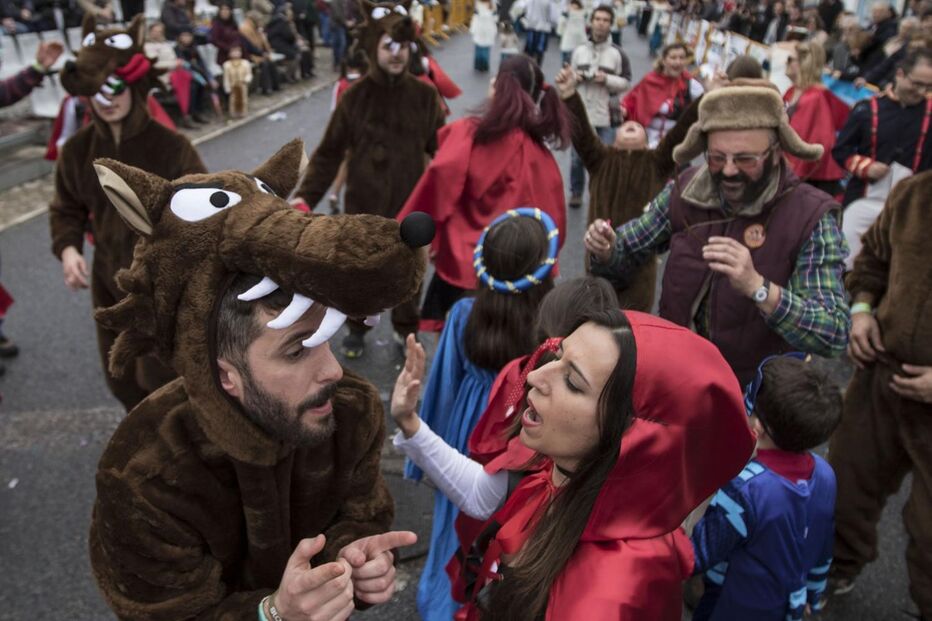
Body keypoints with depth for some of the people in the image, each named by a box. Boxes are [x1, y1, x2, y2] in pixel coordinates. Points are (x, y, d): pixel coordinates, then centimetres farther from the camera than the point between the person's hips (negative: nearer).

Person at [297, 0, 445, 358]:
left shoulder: (424, 95, -6)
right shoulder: (355, 97, -8)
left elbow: (442, 148, 0)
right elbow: (329, 153, -5)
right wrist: (306, 196, -11)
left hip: (410, 203, 0)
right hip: (363, 203, 0)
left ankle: (406, 328, 39)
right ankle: (357, 328, 40)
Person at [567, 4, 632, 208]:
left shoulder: (618, 54, -2)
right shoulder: (578, 51, 5)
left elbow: (626, 83, -1)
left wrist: (607, 79, -16)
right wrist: (574, 78, -10)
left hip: (606, 115, -2)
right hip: (580, 113, 2)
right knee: (577, 157, 9)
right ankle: (576, 193, 27)